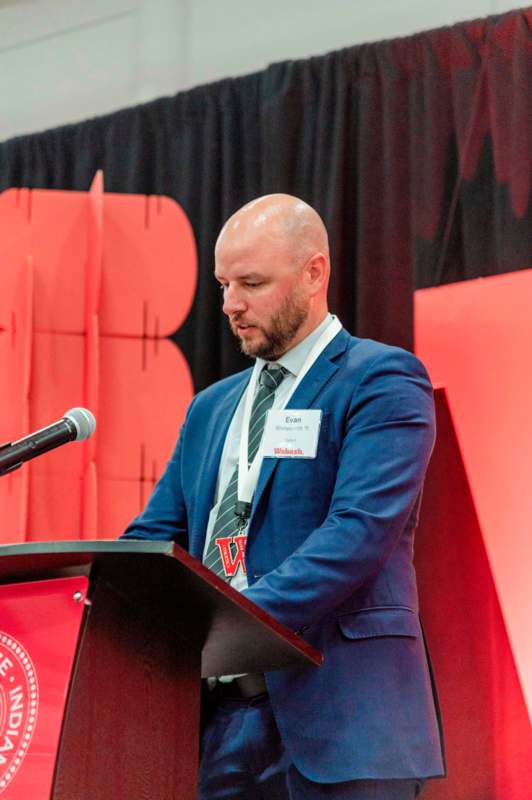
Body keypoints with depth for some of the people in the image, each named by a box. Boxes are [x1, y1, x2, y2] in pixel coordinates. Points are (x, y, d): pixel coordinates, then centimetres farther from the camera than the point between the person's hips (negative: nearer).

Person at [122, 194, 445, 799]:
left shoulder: (381, 381, -3)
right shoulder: (212, 408, 21)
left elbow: (360, 533, -16)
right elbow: (154, 538, 17)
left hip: (336, 715, -6)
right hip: (219, 713, 7)